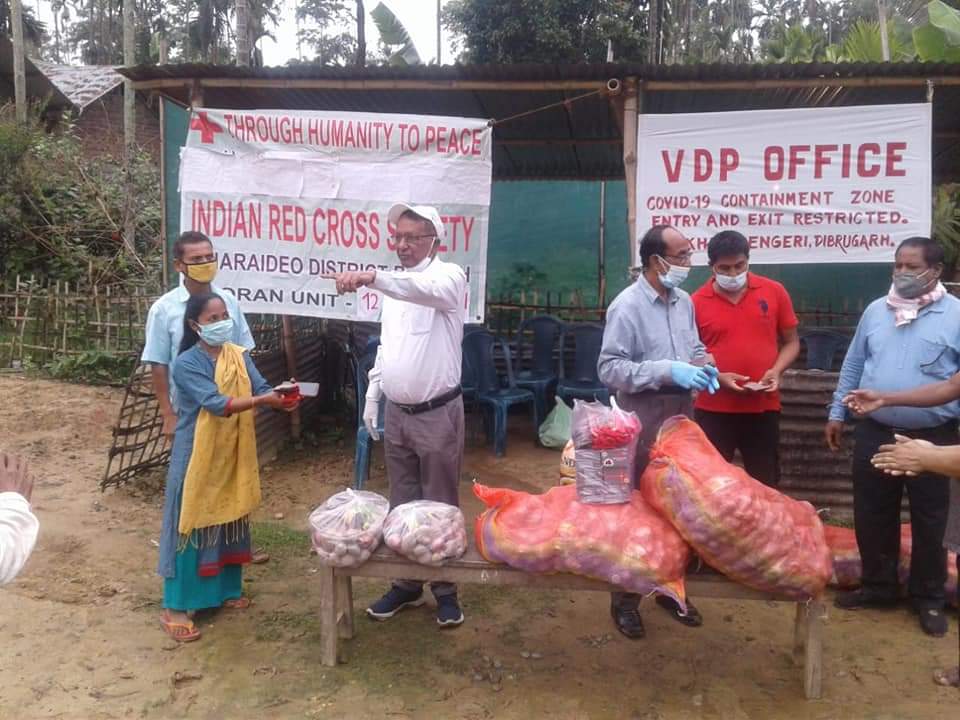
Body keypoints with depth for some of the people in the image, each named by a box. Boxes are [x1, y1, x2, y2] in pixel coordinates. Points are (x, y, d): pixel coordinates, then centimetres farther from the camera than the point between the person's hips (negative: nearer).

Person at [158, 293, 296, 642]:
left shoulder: (239, 356, 3)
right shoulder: (186, 364, -16)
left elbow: (261, 388, -8)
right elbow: (217, 403, -27)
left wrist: (281, 397, -30)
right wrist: (260, 400, -38)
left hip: (234, 453, 6)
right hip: (198, 455, -6)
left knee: (231, 519, 16)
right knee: (190, 524, 0)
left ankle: (226, 590, 33)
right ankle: (175, 607, 11)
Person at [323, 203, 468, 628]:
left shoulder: (448, 277, -11)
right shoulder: (395, 287, 11)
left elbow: (424, 289, -36)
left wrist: (372, 278, -50)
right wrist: (372, 397, 13)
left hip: (437, 414, -6)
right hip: (396, 413, 7)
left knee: (440, 506, 5)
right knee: (401, 504, 15)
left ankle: (446, 589, 21)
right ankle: (406, 585, 29)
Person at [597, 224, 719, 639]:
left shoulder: (684, 301, 9)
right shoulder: (627, 306, -15)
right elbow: (609, 368, -19)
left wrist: (703, 365, -2)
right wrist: (668, 371, -26)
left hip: (682, 414, 7)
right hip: (644, 419, -7)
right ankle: (625, 599, 18)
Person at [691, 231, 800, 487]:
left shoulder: (774, 292, 2)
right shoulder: (697, 302, -2)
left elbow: (791, 342, 10)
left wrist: (776, 370, -9)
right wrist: (717, 377, -13)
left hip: (764, 408, 1)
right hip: (713, 409, -1)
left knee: (765, 485, 11)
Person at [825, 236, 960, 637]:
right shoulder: (876, 311, 6)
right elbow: (853, 366, 12)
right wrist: (836, 413, 12)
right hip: (874, 433, 4)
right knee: (871, 516, 13)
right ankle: (878, 585, 31)